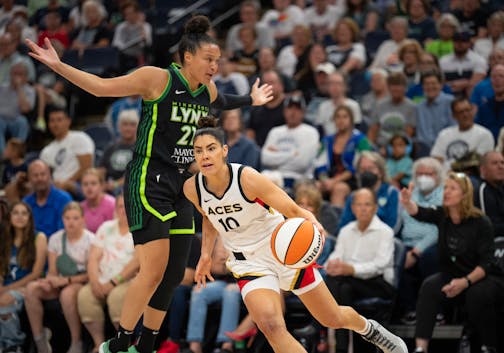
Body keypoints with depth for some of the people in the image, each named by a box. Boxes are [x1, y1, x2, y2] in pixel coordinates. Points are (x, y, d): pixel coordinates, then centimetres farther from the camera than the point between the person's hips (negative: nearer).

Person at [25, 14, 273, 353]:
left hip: (180, 186, 8)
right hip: (148, 182, -8)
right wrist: (59, 66, -16)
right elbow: (102, 86, -9)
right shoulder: (158, 78, -13)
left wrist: (252, 100, 36)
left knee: (174, 273, 7)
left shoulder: (207, 90, 7)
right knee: (154, 270, -16)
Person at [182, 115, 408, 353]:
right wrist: (206, 253, 4)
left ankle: (367, 328, 47)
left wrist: (312, 224, -43)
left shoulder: (247, 178, -24)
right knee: (271, 326, -26)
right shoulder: (192, 188, -11)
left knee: (334, 319, 11)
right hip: (248, 265, 2)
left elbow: (294, 211, -22)